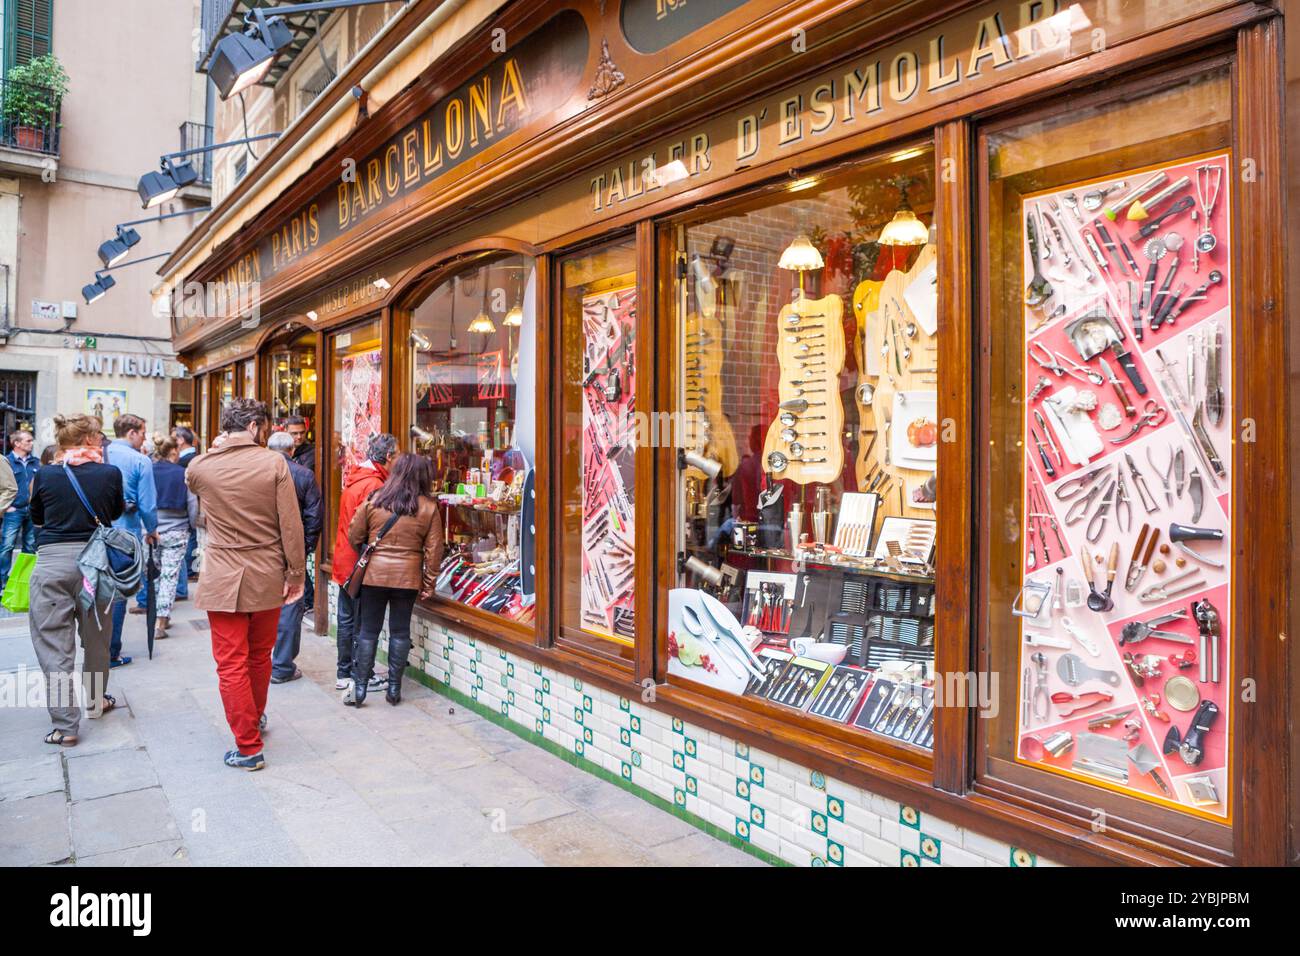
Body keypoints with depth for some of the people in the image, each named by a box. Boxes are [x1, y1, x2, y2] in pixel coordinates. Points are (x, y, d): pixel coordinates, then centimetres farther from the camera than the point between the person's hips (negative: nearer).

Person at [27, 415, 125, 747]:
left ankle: (65, 725, 2)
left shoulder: (45, 475, -3)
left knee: (55, 643, 3)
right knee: (96, 636, 18)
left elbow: (37, 518, 13)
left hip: (52, 560, -1)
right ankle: (96, 700, 37)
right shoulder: (109, 473, -5)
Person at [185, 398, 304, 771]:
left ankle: (248, 747, 9)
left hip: (222, 579, -1)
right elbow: (291, 524, -11)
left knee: (231, 665, 5)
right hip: (267, 577, 1)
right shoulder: (274, 463, -10)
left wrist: (217, 448, 25)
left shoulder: (200, 467, -5)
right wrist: (295, 574, -3)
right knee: (260, 657, 20)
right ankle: (256, 718, 41)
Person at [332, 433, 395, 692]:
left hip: (344, 561, 9)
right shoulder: (373, 485, -20)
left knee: (346, 619, 16)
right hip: (361, 564, -9)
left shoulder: (353, 478, 9)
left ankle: (344, 673, 26)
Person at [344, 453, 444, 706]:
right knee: (400, 631, 10)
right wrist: (429, 584, 5)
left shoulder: (373, 500, -2)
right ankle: (394, 689, 16)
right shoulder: (429, 508, -5)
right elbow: (433, 551, -4)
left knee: (368, 630, 10)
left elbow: (354, 537, 4)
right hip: (408, 578, 0)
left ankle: (359, 688, 13)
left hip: (374, 574, 1)